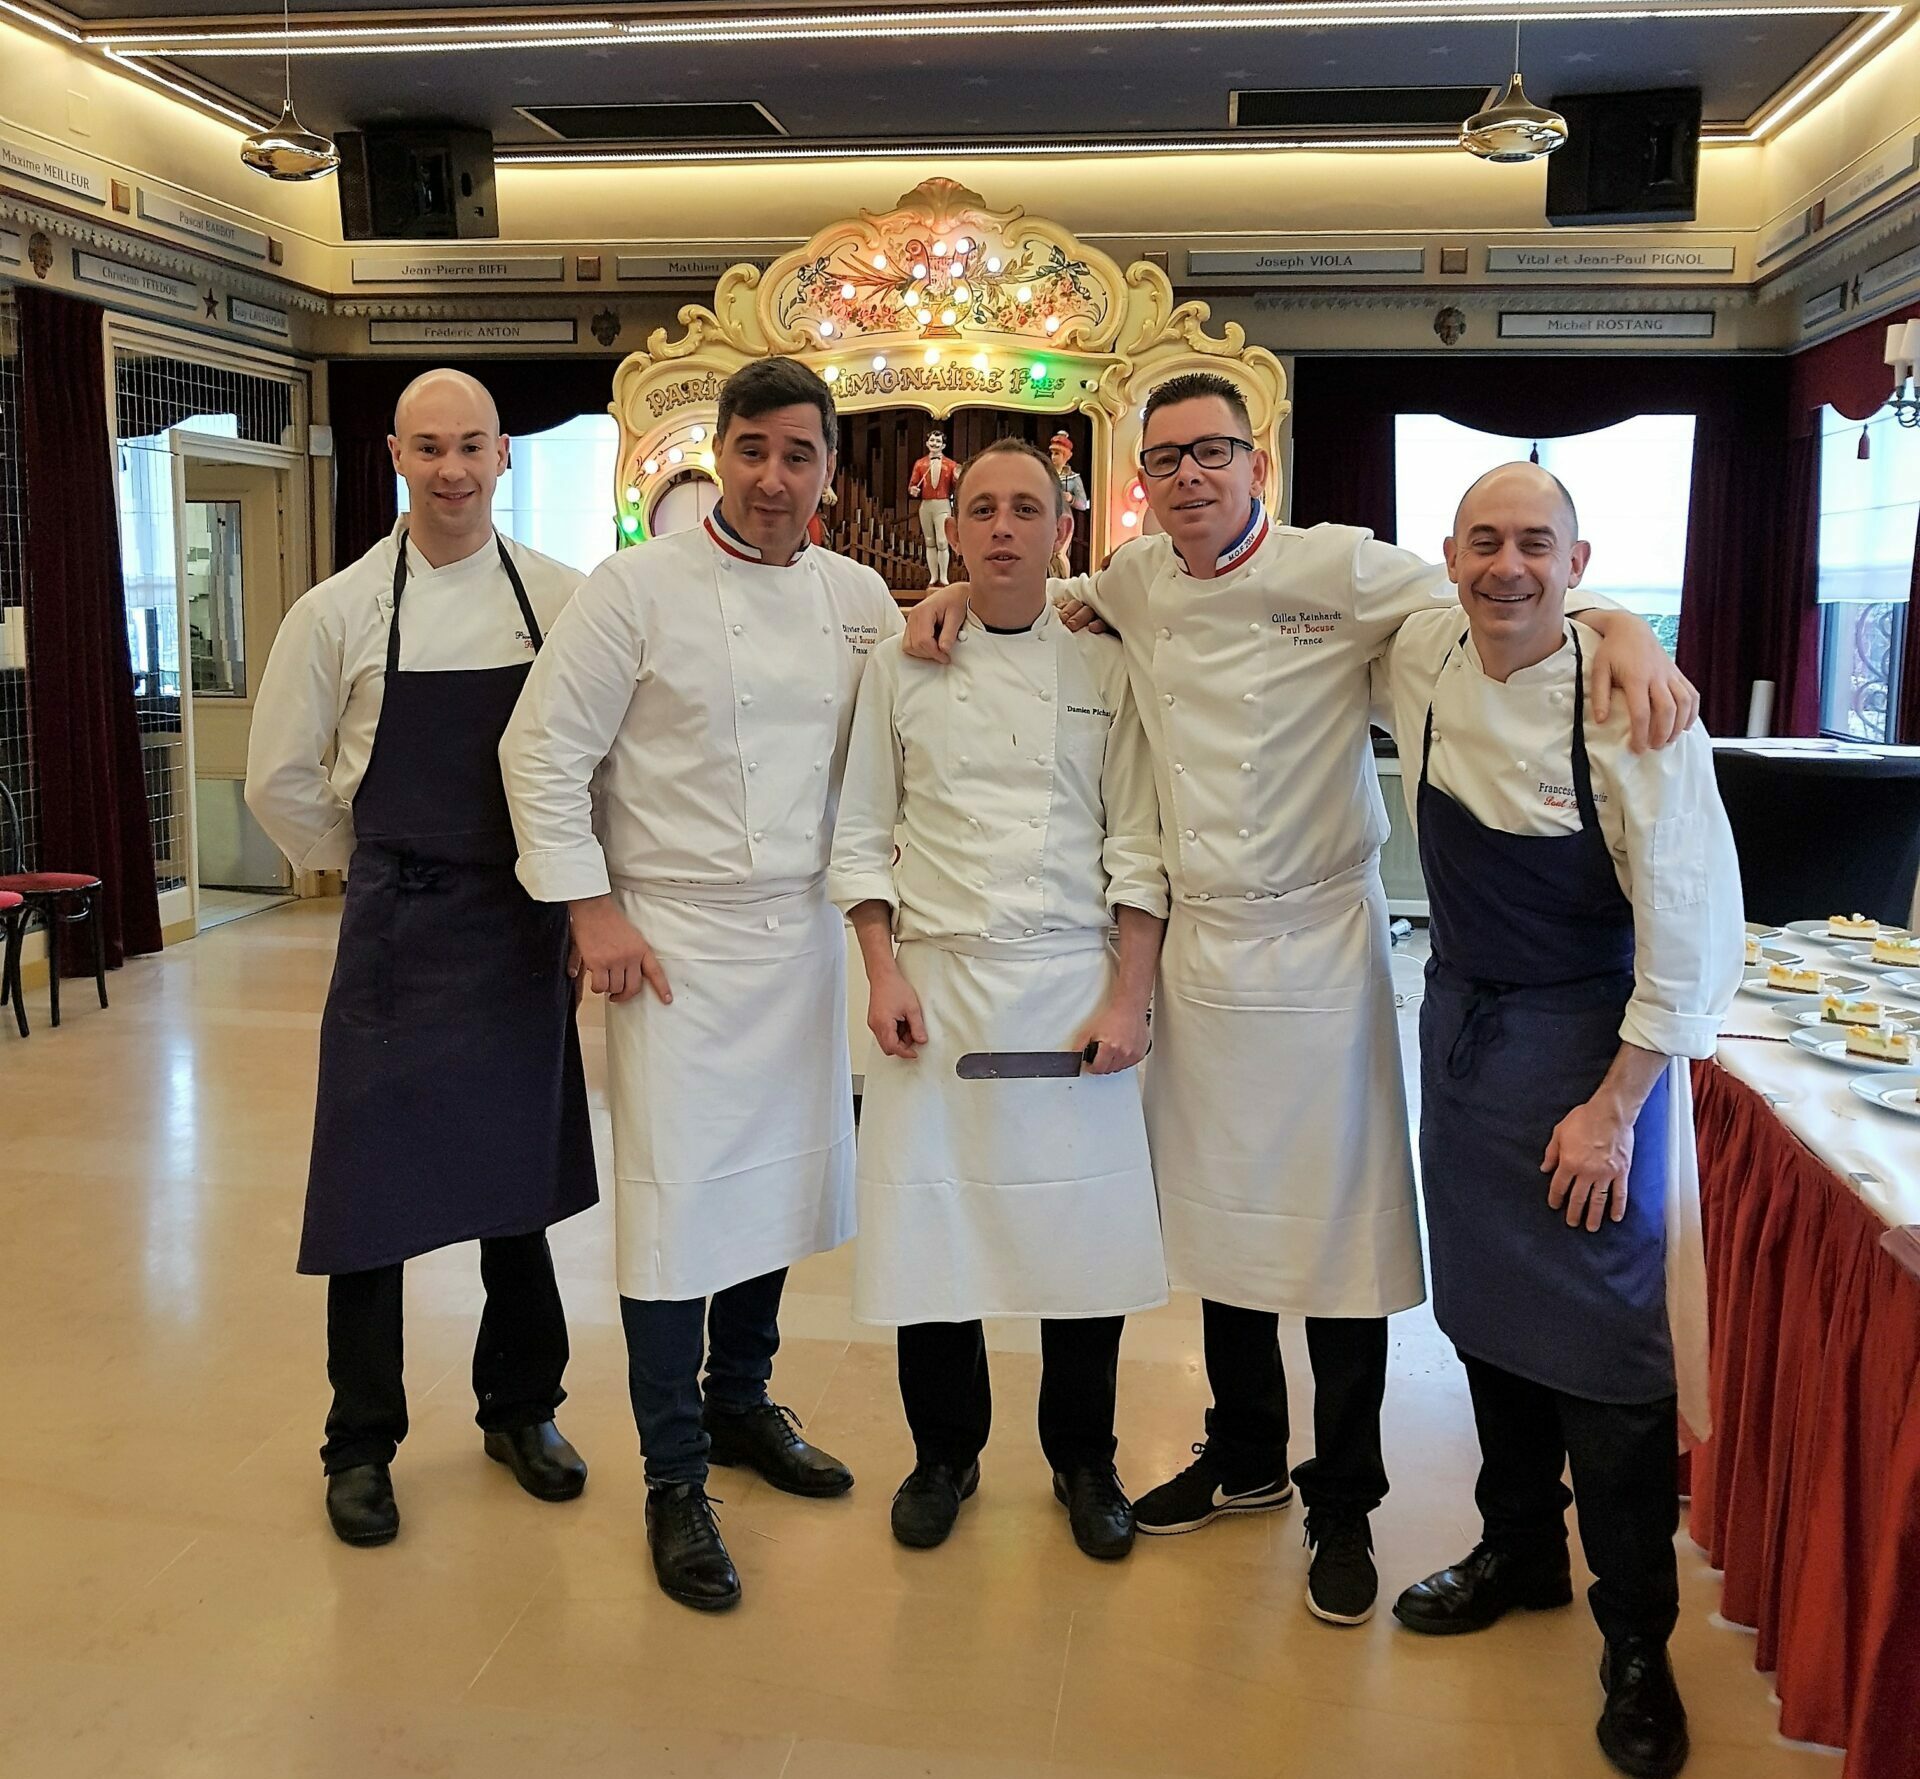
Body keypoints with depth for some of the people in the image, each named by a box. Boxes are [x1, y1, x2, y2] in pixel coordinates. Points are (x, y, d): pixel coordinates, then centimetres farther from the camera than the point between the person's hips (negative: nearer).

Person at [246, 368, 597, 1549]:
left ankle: (520, 1409, 31)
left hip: (527, 926, 1)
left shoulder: (564, 601, -1)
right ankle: (362, 1444, 21)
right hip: (396, 934, -1)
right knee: (372, 1186, 3)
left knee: (517, 1174, 13)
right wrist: (371, 871, 6)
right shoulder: (341, 612, -3)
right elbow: (281, 780, 4)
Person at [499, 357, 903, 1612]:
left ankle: (741, 1403, 37)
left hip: (805, 934, 5)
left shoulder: (860, 598, 6)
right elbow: (546, 751, -7)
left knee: (778, 1177, 15)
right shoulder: (638, 588, -8)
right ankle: (675, 1480, 13)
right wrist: (594, 911, -12)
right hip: (674, 940, -5)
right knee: (677, 1198, -2)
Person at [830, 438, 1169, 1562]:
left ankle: (1083, 1459, 26)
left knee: (1084, 1228, 4)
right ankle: (945, 1455, 27)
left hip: (1073, 984, 0)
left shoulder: (1106, 669, 5)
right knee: (930, 1221, 5)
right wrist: (883, 972, -4)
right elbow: (864, 834, 7)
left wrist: (1129, 995, -6)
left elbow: (1138, 846, 2)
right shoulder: (901, 665, 6)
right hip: (935, 984, 1)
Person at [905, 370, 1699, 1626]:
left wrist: (1620, 626, -28)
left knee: (1340, 1237, 4)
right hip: (1202, 947, 5)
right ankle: (1245, 1460, 38)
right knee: (1219, 1223, 17)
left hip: (1319, 952, -5)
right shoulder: (1139, 583, 5)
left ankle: (1343, 1508, 23)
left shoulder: (1340, 569, -11)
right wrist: (967, 597, 7)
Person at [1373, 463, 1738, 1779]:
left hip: (1594, 1036, -5)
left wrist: (1616, 1105, -16)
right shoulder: (1422, 658, -4)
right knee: (1487, 1309, 17)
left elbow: (1694, 924, -17)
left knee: (1607, 1342, 1)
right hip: (1460, 1018, 6)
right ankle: (1519, 1549, 39)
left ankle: (1637, 1643, 21)